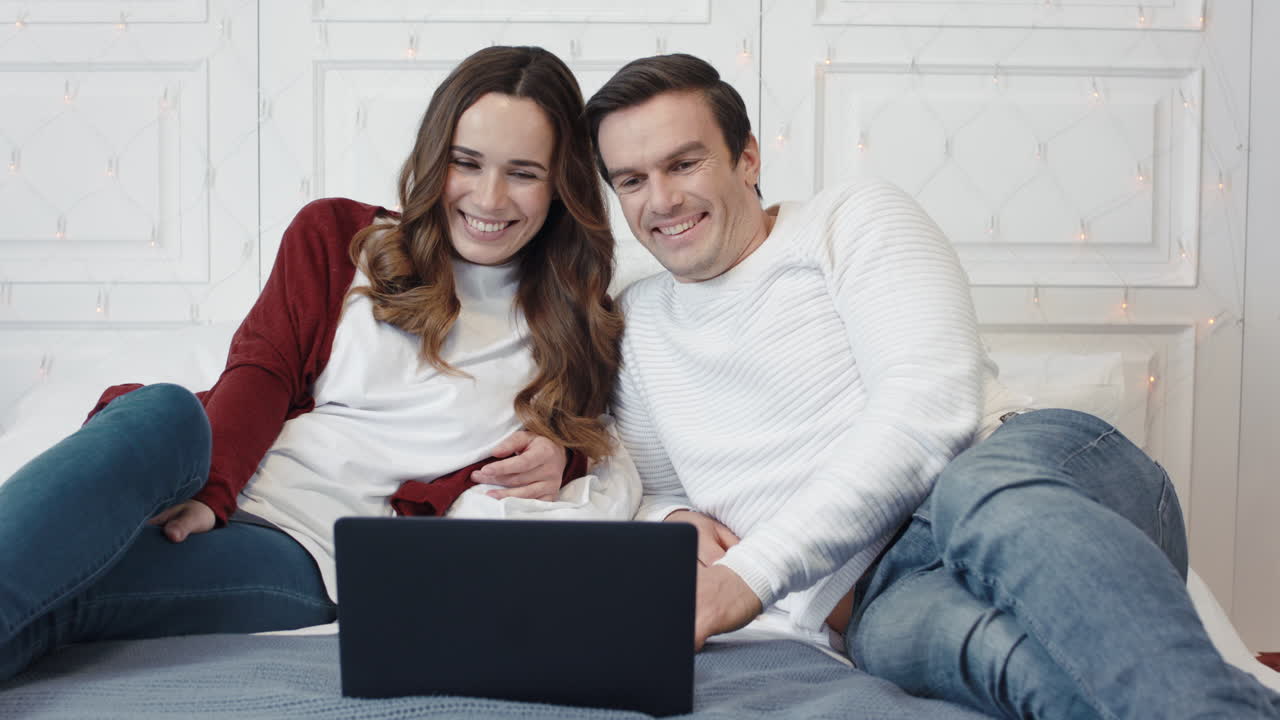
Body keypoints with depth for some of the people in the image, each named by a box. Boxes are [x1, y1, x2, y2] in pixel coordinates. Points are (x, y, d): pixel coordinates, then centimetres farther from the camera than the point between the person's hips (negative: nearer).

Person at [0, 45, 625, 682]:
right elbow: (262, 373, 3)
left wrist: (555, 459, -2)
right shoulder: (337, 235, 14)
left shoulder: (568, 323, 16)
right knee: (163, 412, -38)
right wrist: (206, 492, -16)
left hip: (307, 558, -1)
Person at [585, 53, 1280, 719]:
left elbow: (933, 405, -8)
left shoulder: (856, 220, 8)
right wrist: (673, 519, 2)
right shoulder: (633, 325, 22)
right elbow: (645, 494, 30)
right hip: (881, 595, 2)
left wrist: (753, 572, -15)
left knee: (978, 491, -41)